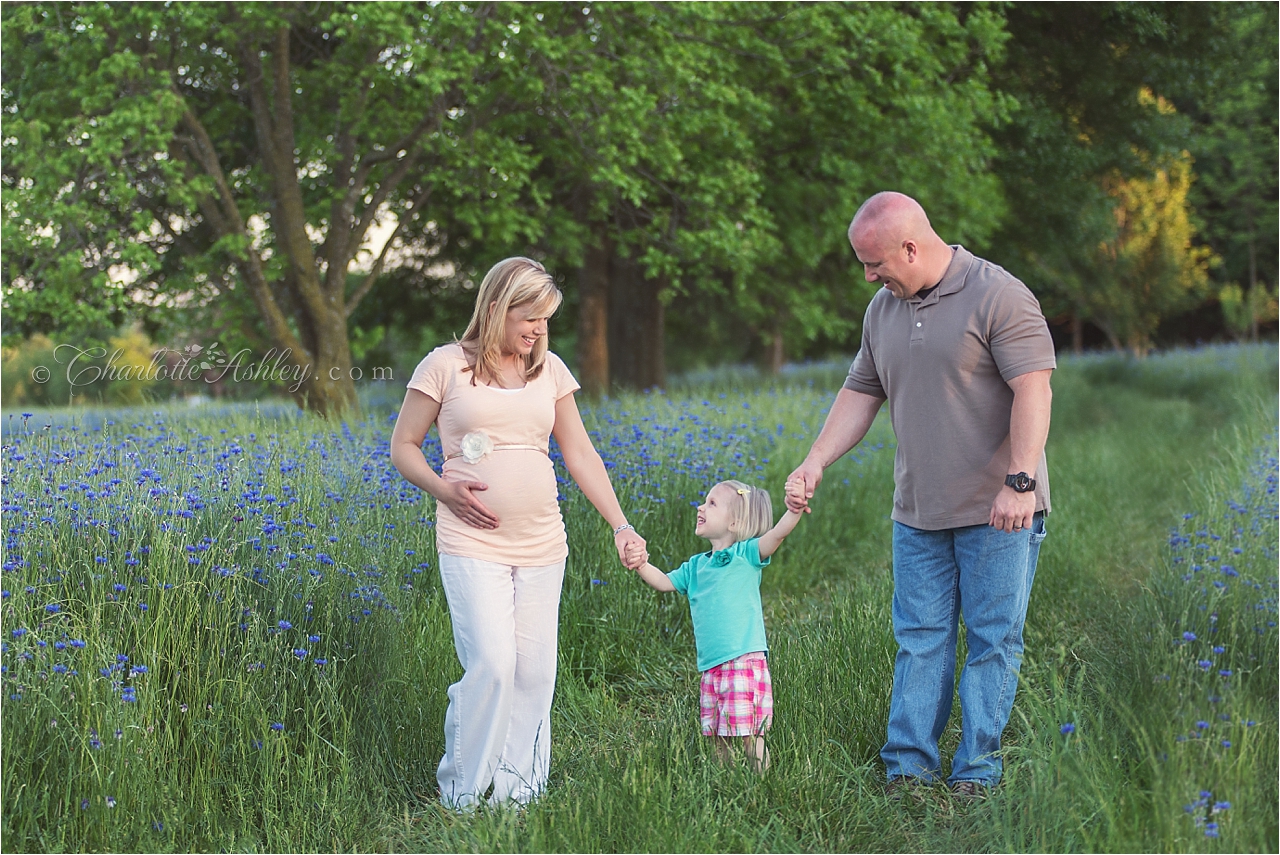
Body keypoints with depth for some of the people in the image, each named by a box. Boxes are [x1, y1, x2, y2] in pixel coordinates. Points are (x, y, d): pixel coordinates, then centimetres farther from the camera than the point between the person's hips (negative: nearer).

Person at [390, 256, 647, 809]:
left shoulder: (550, 371, 12)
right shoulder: (445, 366, 0)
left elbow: (580, 455, 13)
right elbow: (403, 446, 6)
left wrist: (620, 525, 5)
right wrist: (443, 488, -12)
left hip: (541, 545, 4)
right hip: (473, 543, -4)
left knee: (534, 670, 2)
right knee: (492, 665, -15)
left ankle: (518, 790, 13)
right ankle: (460, 797, 1)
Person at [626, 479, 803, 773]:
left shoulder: (746, 555, -3)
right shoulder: (696, 566, 17)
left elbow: (777, 533, -17)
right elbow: (664, 582, 19)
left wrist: (794, 509, -35)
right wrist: (641, 564, -1)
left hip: (745, 662, -7)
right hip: (711, 668, 7)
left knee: (748, 733, -8)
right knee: (719, 737, 11)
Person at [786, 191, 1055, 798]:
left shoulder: (998, 295, -10)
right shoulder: (883, 309, 11)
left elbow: (1033, 390, -16)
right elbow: (860, 393, 18)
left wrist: (1019, 482, -23)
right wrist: (814, 464, 7)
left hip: (997, 510, -6)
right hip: (918, 513, 6)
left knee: (992, 641, 0)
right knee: (919, 639, 6)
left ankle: (977, 772, 7)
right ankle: (907, 767, 9)